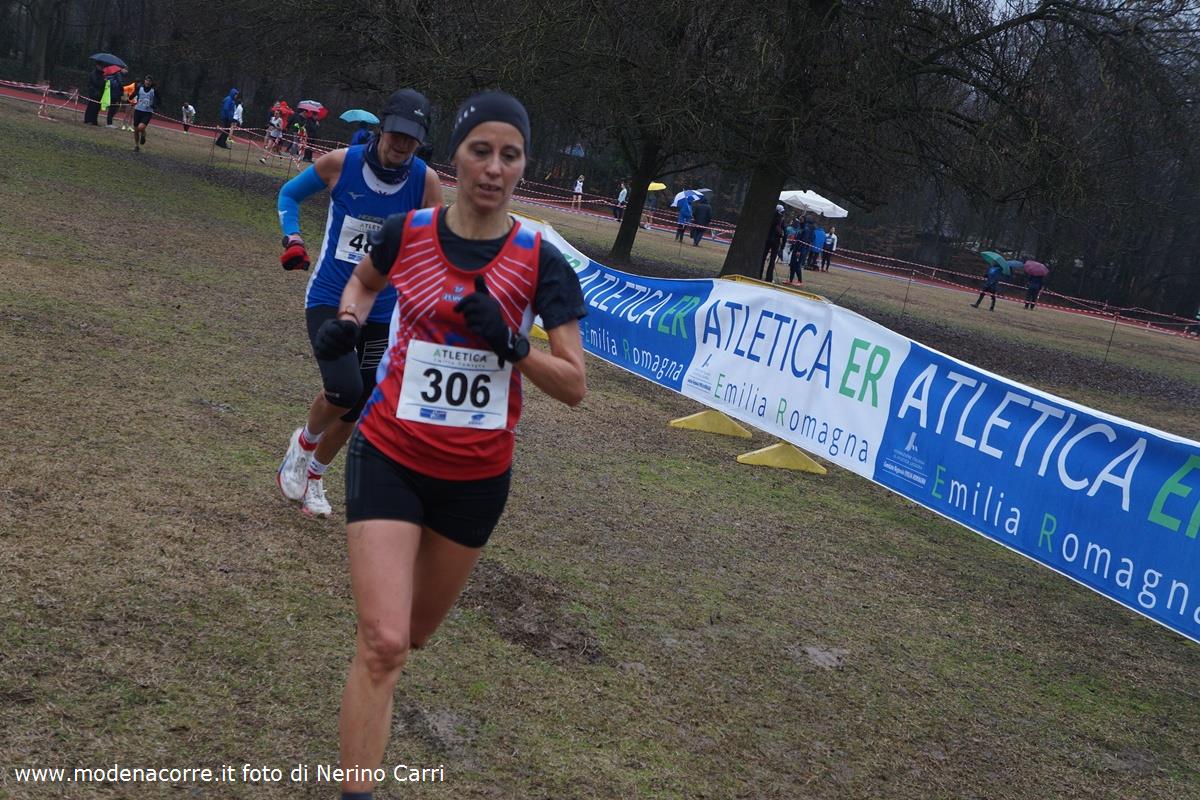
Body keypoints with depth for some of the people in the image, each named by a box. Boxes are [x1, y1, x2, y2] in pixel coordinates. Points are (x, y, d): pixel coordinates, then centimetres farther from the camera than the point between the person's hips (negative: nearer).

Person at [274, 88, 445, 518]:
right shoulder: (340, 163, -11)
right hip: (329, 300, -2)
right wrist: (292, 238, -9)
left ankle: (311, 476, 38)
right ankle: (303, 444, 12)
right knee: (344, 390, -22)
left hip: (383, 312, 2)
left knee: (354, 409, 11)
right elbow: (289, 194, 7)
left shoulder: (426, 181, -9)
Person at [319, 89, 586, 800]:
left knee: (416, 630, 21)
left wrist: (509, 344, -26)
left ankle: (378, 680, 57)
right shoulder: (406, 232, -6)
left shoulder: (541, 263, -10)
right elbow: (364, 281, 18)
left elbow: (575, 386, -10)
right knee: (382, 641, -15)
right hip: (392, 456, -1)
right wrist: (348, 320, -3)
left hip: (478, 475, 1)